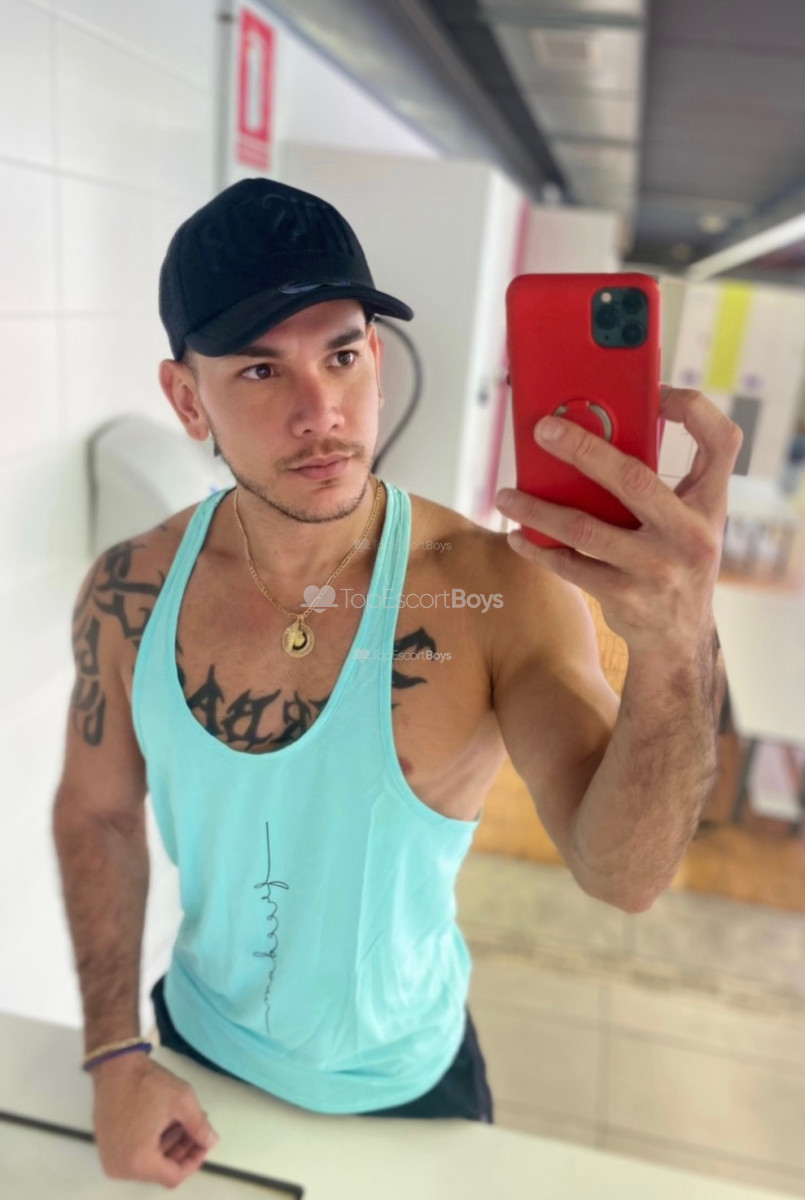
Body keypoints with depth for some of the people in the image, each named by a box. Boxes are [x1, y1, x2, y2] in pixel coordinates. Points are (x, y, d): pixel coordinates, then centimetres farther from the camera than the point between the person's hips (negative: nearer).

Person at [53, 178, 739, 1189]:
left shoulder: (499, 592, -27)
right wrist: (115, 1057, -4)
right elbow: (97, 814, -3)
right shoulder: (128, 593, -17)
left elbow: (621, 875, -33)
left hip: (404, 1085, -1)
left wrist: (675, 650, -51)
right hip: (196, 1057, 2)